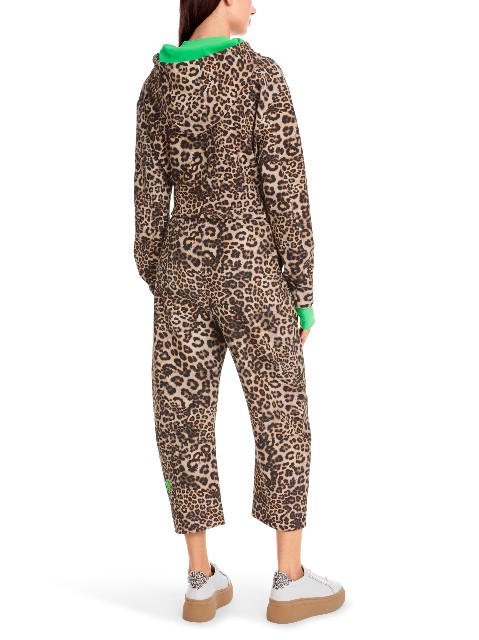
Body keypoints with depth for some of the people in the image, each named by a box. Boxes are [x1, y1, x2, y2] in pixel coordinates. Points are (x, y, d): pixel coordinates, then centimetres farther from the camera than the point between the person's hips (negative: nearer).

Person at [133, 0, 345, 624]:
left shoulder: (157, 82, 6)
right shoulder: (261, 72, -8)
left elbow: (151, 194, 4)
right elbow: (285, 189, -12)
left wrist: (158, 287, 12)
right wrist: (303, 290, -5)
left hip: (184, 265, 5)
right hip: (251, 268, -4)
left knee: (185, 417, 8)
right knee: (282, 417, 6)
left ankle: (203, 581, 15)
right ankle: (291, 580, 13)